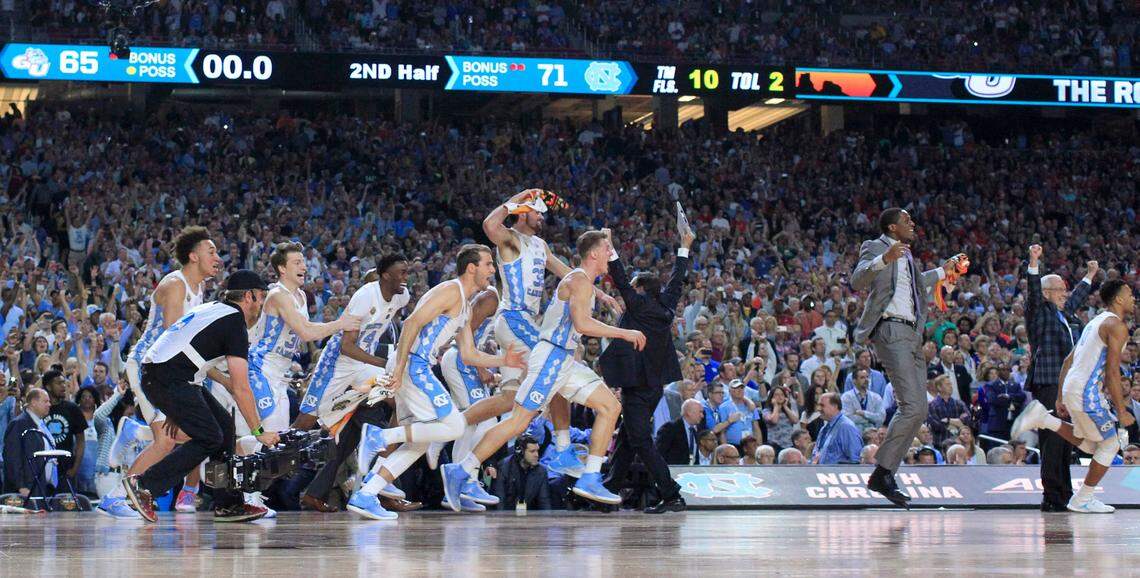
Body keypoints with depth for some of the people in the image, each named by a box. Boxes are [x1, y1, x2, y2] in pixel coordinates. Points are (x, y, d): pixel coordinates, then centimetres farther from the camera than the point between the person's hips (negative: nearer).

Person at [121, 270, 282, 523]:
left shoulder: (214, 309, 19)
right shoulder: (235, 323, -9)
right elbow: (241, 388, -12)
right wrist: (259, 432, -5)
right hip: (168, 380, -10)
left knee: (224, 423, 10)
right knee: (209, 438, -8)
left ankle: (228, 504, 12)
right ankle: (144, 485, -11)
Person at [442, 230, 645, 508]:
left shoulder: (582, 282, 19)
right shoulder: (579, 280, -12)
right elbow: (581, 323, -26)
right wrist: (624, 333, -19)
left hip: (565, 360, 10)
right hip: (551, 358, -10)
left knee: (611, 407, 4)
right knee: (518, 421, -10)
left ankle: (590, 479, 0)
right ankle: (460, 471, -3)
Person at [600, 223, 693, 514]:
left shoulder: (640, 304, -10)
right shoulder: (665, 307, 9)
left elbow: (621, 281, -12)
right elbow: (676, 282, 21)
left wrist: (610, 248, -11)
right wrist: (684, 248, 30)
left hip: (636, 386, -9)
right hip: (655, 385, 9)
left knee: (641, 441, -9)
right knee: (626, 439, 15)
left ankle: (671, 495, -14)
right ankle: (608, 491, 21)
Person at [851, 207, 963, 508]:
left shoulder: (907, 256, 25)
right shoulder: (874, 247, -1)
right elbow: (857, 281, -19)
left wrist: (942, 271, 48)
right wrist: (884, 259, -33)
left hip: (912, 335, 10)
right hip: (890, 331, -10)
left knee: (917, 410, 5)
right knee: (912, 407, -18)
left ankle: (887, 474, 6)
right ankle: (881, 474, -15)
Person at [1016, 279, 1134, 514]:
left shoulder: (1096, 322, 20)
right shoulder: (1117, 326, -10)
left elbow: (1068, 361, 20)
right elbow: (1112, 372, -16)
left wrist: (1061, 400, 22)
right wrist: (1121, 411, -13)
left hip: (1072, 389, 9)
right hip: (1088, 394, -9)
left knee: (1088, 444, 21)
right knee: (1109, 445, 5)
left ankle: (1043, 418, 10)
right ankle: (1082, 500, 8)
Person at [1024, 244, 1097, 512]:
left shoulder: (1066, 313, 23)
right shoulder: (1039, 312, 1)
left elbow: (1077, 298, 43)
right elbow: (1033, 290, -15)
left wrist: (1090, 275, 55)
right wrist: (1034, 263, -29)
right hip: (1047, 385, -8)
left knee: (1066, 440, 9)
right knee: (1053, 439, -11)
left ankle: (1065, 495, 12)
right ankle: (1051, 497, -12)